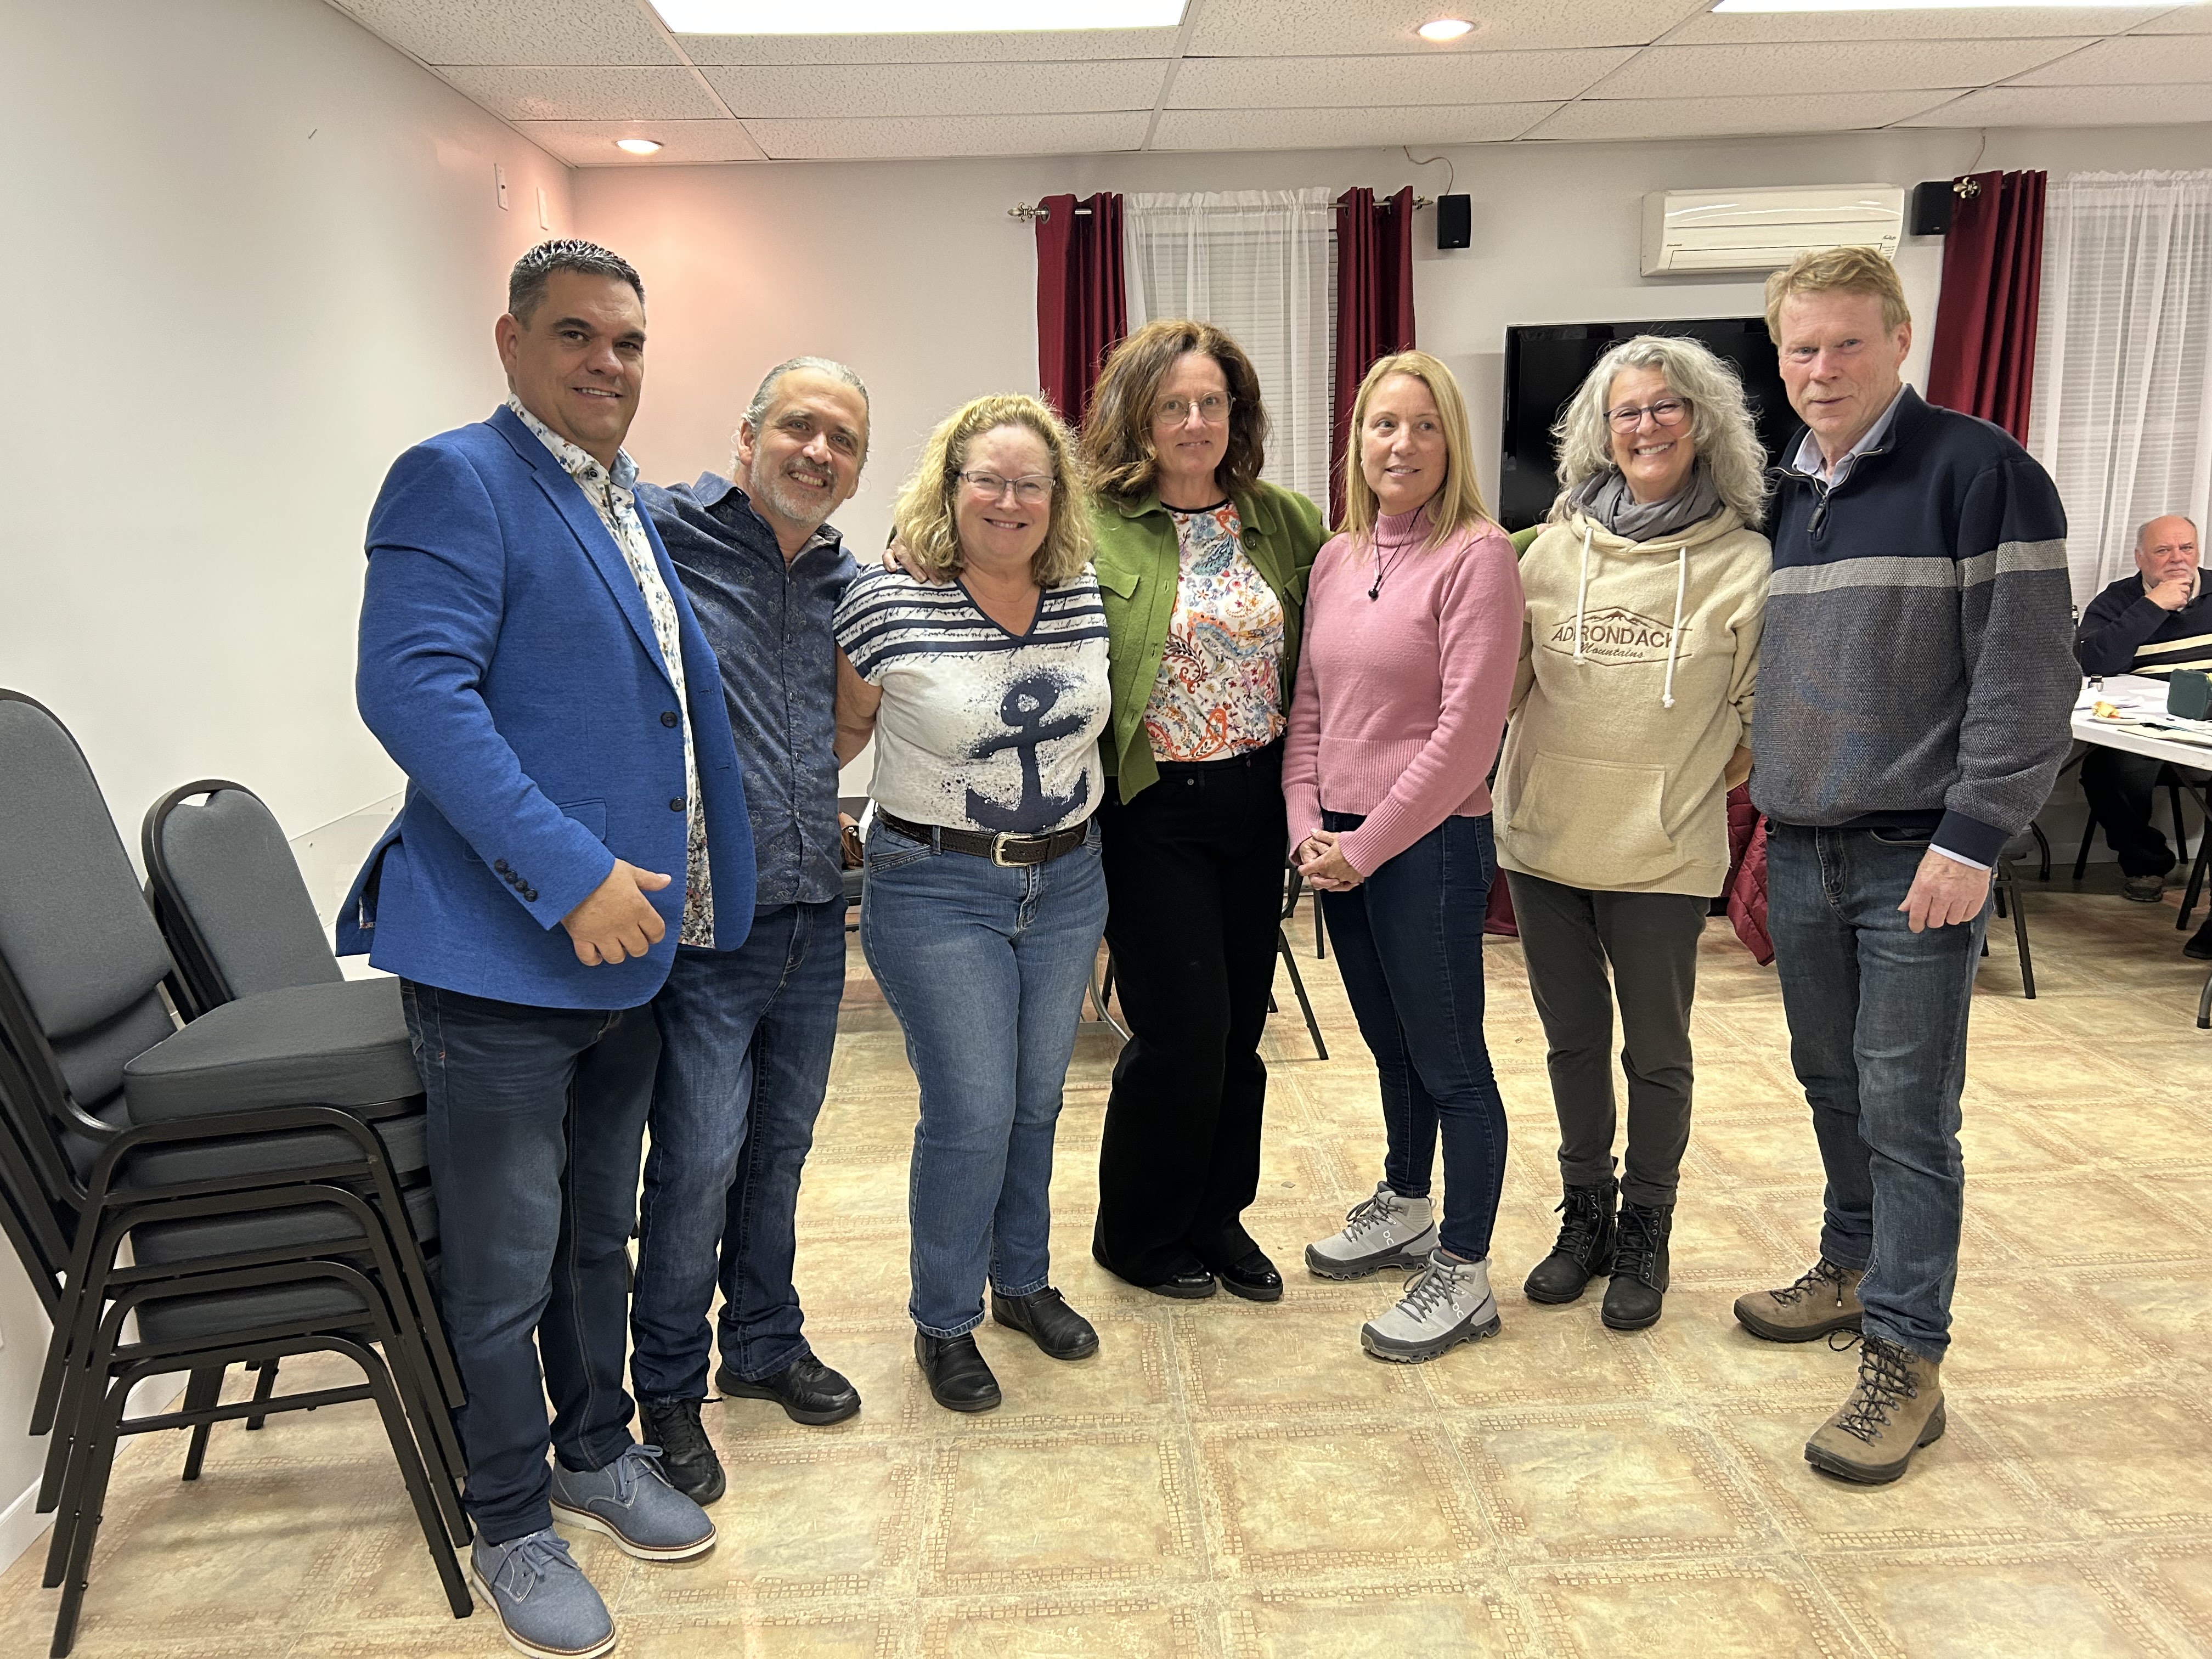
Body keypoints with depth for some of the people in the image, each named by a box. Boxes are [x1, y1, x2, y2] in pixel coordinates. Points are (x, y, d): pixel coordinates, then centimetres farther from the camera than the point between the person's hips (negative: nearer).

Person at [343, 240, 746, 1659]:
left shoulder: (633, 508, 15)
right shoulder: (457, 482, -11)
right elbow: (412, 688, -23)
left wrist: (674, 884, 20)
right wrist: (570, 873, -26)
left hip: (628, 940, 8)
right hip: (504, 950, -8)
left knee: (599, 1232, 21)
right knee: (507, 1266, 7)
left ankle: (597, 1452, 40)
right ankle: (513, 1528, 27)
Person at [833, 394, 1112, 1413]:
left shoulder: (1088, 604, 1)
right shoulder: (886, 606, -12)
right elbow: (843, 730, 2)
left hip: (1067, 885, 5)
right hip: (938, 890, -4)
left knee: (1037, 1100, 15)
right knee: (971, 1114, -2)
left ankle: (1023, 1282, 37)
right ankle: (943, 1323, 20)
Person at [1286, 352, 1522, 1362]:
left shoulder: (1477, 555, -11)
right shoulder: (1336, 559, 10)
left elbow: (1466, 731, -16)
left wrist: (1367, 844, -14)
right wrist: (1307, 826, 1)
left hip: (1430, 843, -7)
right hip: (1339, 847, 7)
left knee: (1449, 1060, 2)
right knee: (1391, 1044, 21)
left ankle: (1463, 1275, 17)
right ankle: (1403, 1211, 40)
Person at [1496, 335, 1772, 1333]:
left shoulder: (1742, 561, -4)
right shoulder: (1554, 548, 3)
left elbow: (1761, 714, 2)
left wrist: (1710, 781, -3)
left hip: (1663, 855, -3)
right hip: (1544, 839, 3)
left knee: (1656, 1053, 10)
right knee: (1572, 1040, 16)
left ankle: (1645, 1234, 30)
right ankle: (1585, 1216, 35)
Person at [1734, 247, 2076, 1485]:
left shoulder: (1981, 473, -8)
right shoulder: (1785, 498, 12)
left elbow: (2028, 673, -13)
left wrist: (1971, 839, -17)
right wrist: (1773, 805, 13)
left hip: (1918, 857, -6)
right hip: (1799, 854, 6)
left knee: (1907, 1109, -3)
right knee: (1834, 1084, 17)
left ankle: (1906, 1361, 8)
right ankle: (1856, 1267, 35)